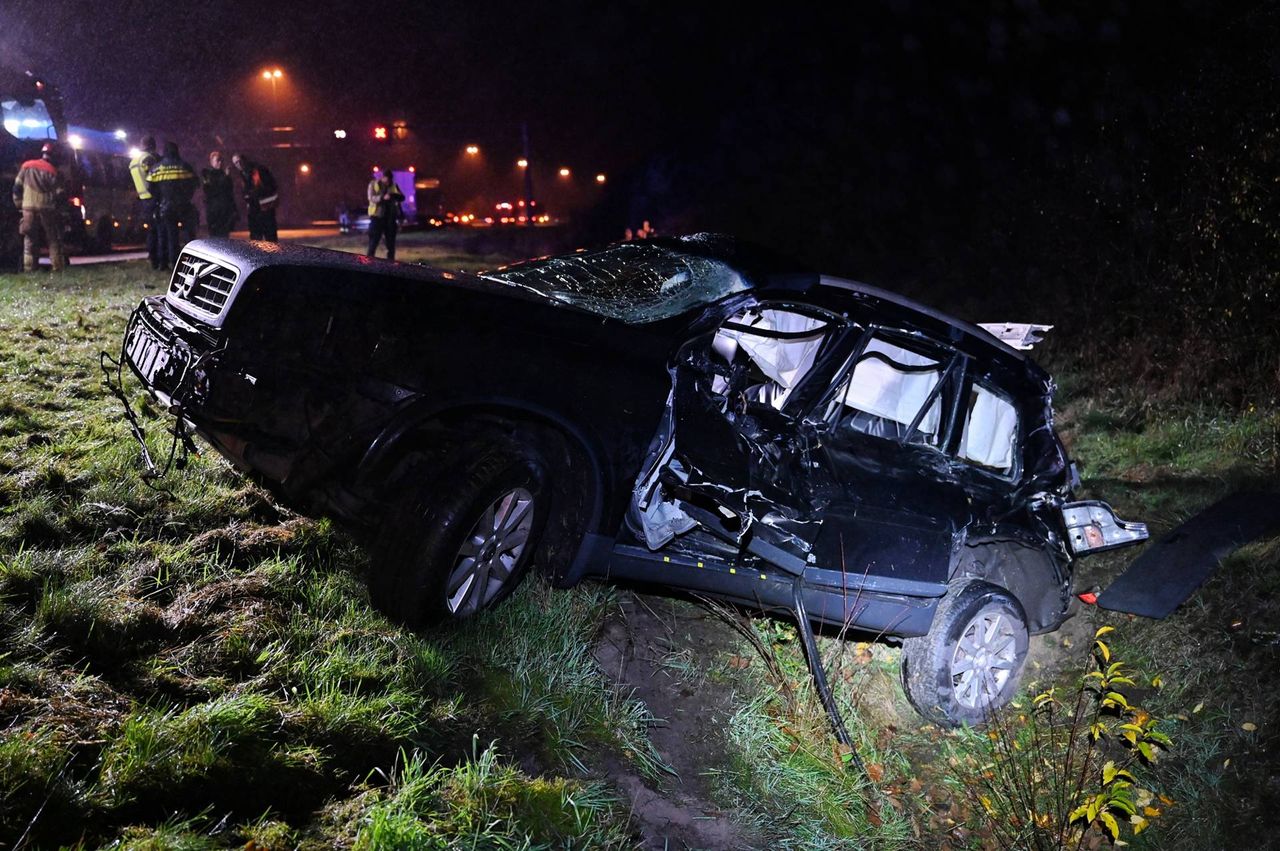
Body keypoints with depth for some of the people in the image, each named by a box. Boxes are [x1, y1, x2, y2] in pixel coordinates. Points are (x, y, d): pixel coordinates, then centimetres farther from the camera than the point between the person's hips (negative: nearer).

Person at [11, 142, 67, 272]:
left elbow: (17, 186, 9)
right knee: (53, 238, 5)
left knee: (30, 239, 6)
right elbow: (60, 192, -3)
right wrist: (55, 204, 14)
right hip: (47, 208, -3)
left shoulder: (26, 166, 8)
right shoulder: (52, 171, -2)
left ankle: (29, 267, 2)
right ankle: (58, 266, 1)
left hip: (28, 207, 3)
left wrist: (18, 203, 17)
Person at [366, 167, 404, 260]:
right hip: (377, 215, -4)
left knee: (391, 240, 7)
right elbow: (371, 198, -11)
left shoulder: (393, 185, 9)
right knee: (374, 239, -6)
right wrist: (382, 197, -30)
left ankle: (390, 260, 14)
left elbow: (402, 197, 2)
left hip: (390, 216, 4)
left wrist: (394, 195, -20)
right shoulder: (373, 184, 0)